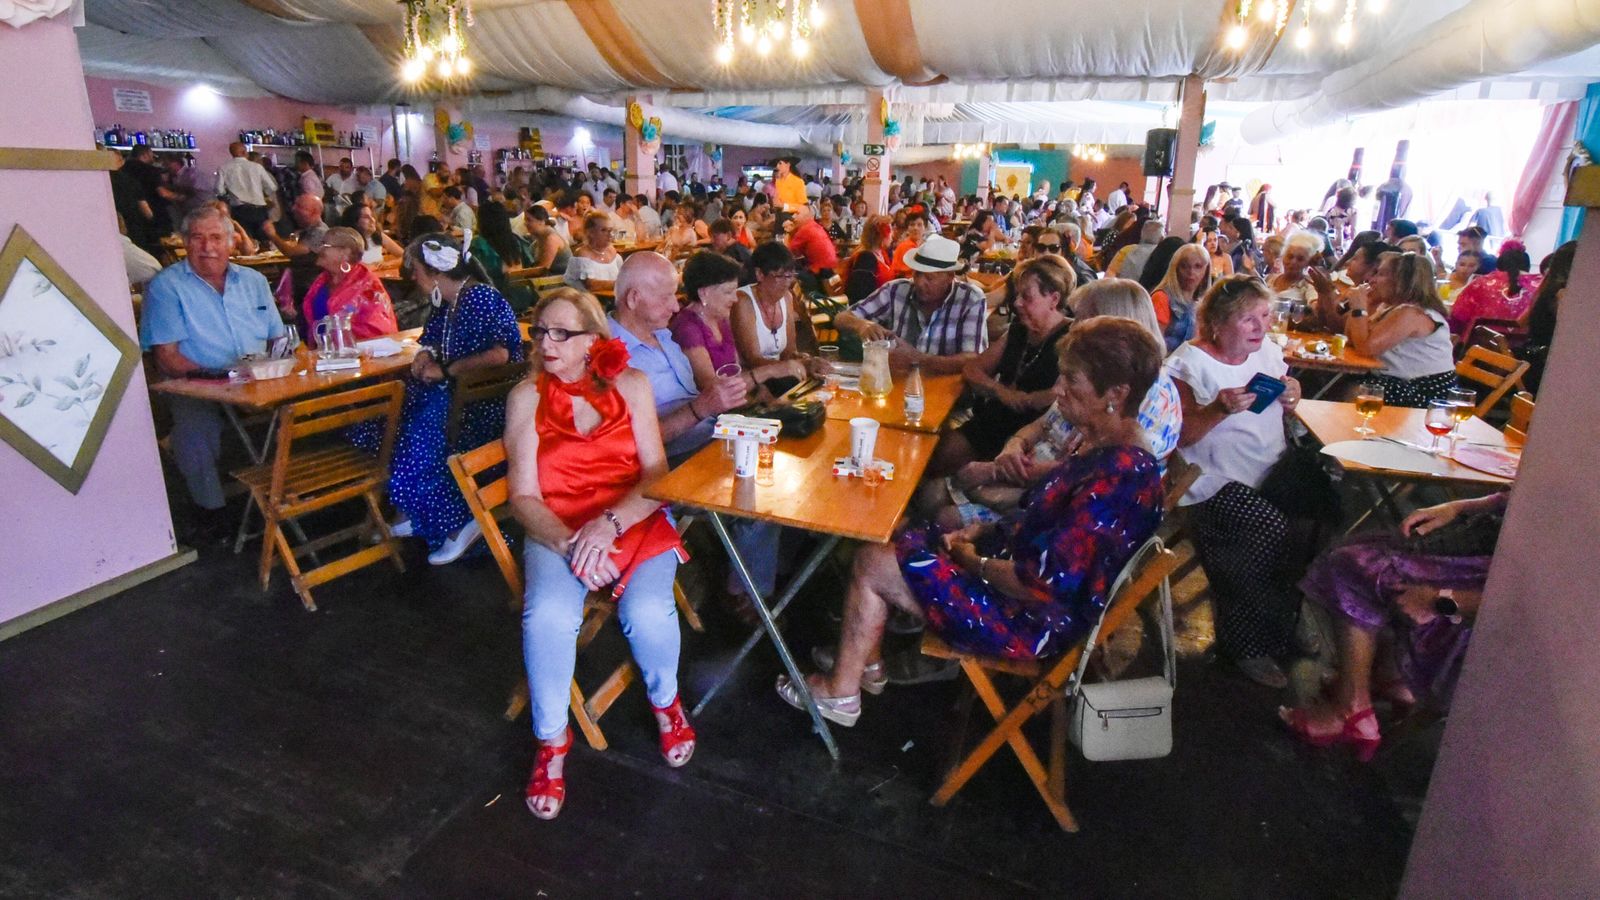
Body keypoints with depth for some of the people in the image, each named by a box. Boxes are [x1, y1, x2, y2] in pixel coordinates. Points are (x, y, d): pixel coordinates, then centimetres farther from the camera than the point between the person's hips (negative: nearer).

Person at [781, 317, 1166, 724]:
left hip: (1035, 621, -10)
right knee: (886, 539, 12)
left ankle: (840, 693, 14)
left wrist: (975, 562, -14)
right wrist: (985, 532, 2)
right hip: (1016, 565, 10)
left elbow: (1045, 581, -31)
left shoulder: (1118, 473, -30)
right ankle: (866, 661, 26)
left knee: (873, 564, -5)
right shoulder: (1101, 445, 1)